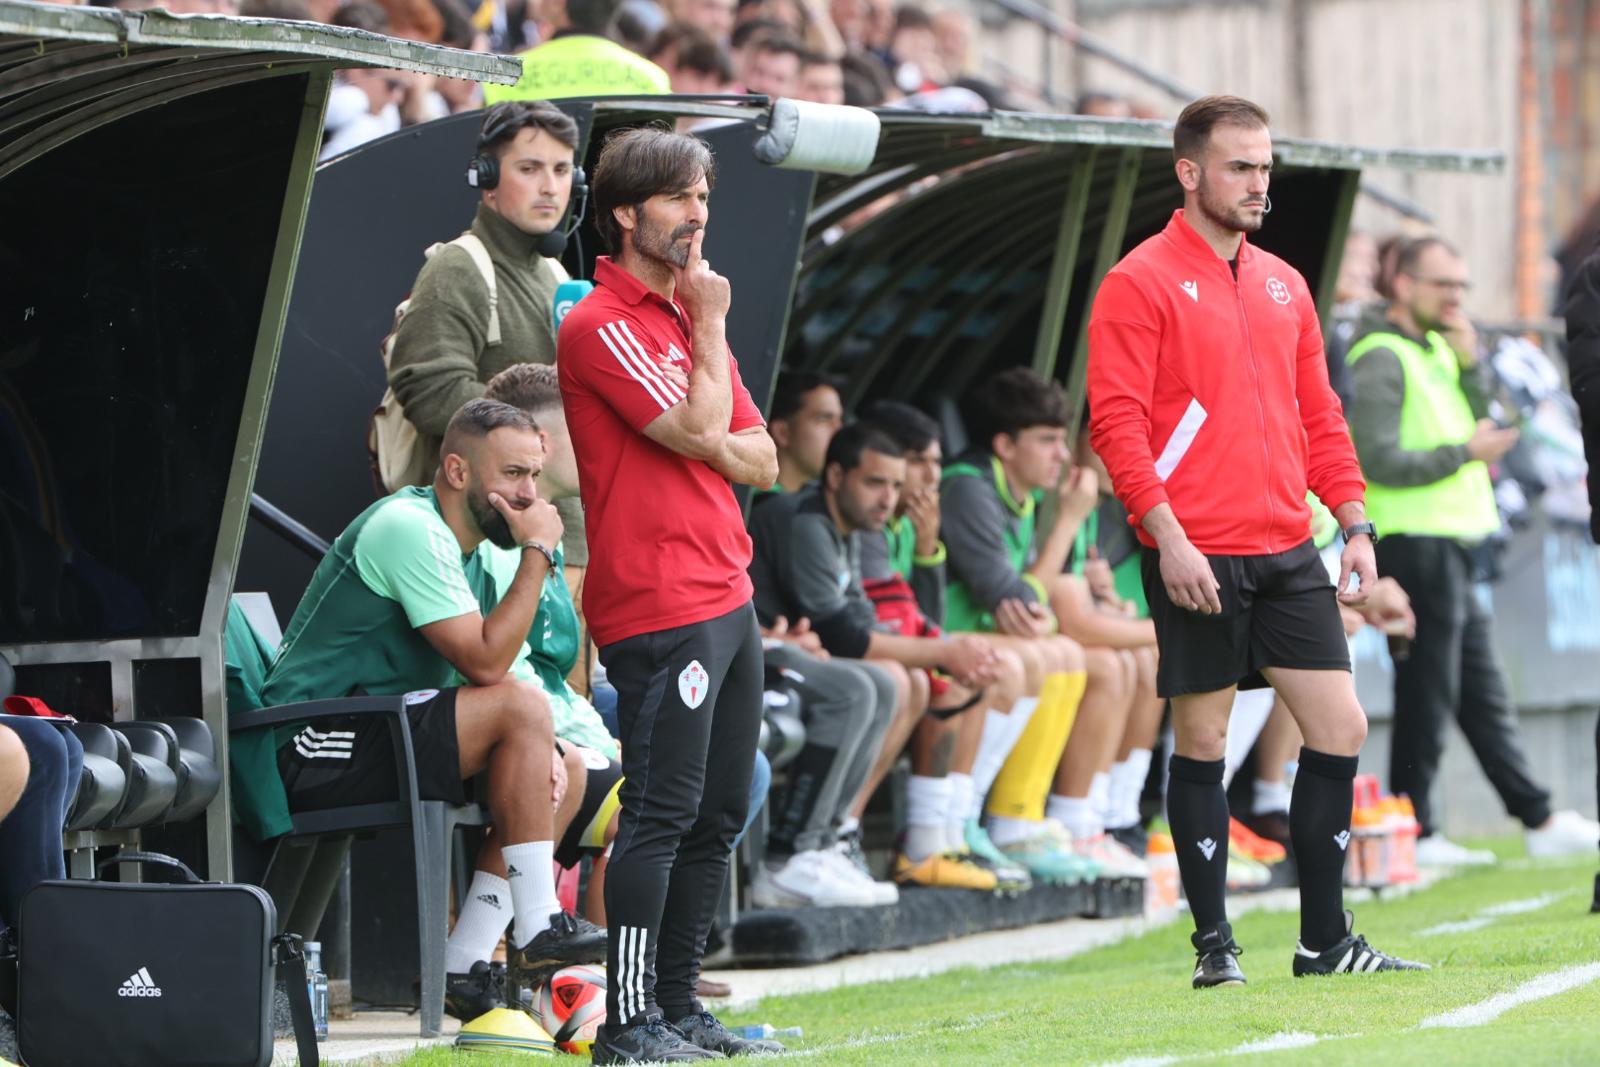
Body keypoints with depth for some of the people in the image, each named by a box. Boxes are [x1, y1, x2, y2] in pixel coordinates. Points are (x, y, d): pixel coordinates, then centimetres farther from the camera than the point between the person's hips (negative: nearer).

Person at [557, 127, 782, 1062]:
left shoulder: (687, 314, 20)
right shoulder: (602, 326, -9)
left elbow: (759, 458, 16)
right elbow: (699, 429, -17)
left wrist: (706, 444, -6)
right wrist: (710, 327, -4)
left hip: (728, 598, 9)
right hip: (659, 606, -9)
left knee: (720, 814, 11)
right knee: (663, 814, -11)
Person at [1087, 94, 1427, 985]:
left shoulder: (1284, 284, 15)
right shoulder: (1140, 283, -5)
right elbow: (1116, 419, -11)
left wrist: (1354, 524, 9)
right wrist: (1167, 534, -18)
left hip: (1288, 554, 6)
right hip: (1196, 559, -6)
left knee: (1341, 728, 2)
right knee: (1202, 743, 0)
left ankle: (1326, 939, 9)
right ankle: (1214, 942, 9)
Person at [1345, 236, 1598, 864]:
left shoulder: (1436, 350, 17)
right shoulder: (1381, 359, -12)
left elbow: (1479, 428, 12)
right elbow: (1378, 462, -20)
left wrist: (1469, 366, -1)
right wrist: (1465, 453, -16)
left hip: (1449, 549, 10)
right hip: (1415, 547, -10)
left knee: (1484, 695, 13)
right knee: (1427, 695, -5)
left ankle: (1539, 821, 17)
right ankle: (1414, 832, 1)